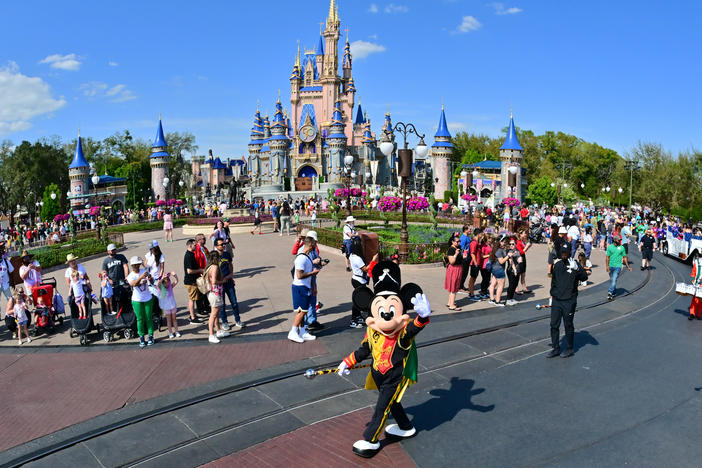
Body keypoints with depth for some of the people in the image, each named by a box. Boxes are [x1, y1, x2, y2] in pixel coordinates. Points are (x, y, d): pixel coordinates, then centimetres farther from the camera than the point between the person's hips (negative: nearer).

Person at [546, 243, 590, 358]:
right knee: (554, 325, 7)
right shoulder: (557, 264, 9)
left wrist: (576, 268, -39)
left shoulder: (575, 264, -7)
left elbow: (584, 278, -22)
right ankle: (556, 348, 17)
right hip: (556, 300, 5)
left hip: (569, 301, -5)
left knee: (568, 325, 4)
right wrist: (552, 295, 19)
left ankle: (569, 349, 19)